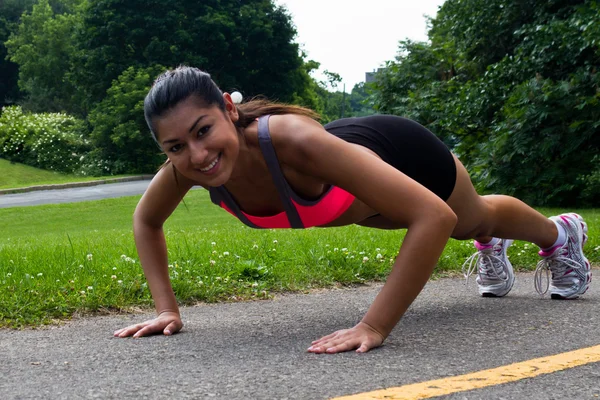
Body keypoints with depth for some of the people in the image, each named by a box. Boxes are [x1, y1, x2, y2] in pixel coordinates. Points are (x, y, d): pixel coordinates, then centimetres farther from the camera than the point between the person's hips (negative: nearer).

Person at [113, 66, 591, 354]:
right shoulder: (187, 161, -35)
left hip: (401, 154, -4)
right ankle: (490, 246, 74)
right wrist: (167, 308, -20)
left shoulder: (294, 142, -51)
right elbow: (147, 221, -10)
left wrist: (374, 327, -53)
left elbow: (434, 216, -52)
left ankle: (561, 234, 65)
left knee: (476, 219, 31)